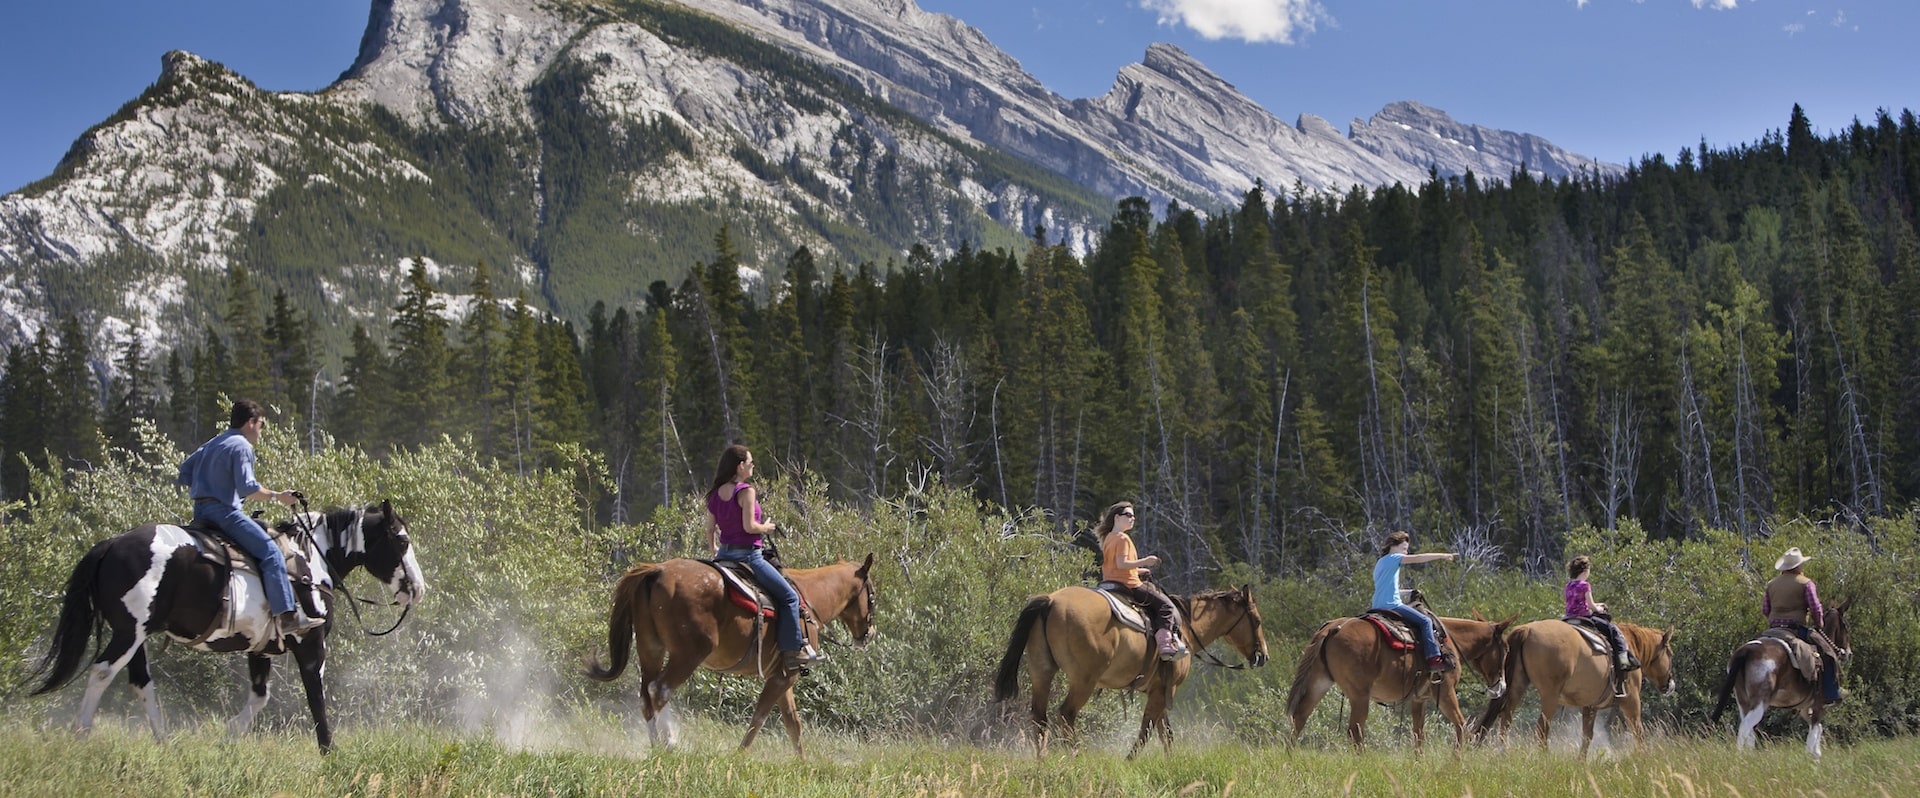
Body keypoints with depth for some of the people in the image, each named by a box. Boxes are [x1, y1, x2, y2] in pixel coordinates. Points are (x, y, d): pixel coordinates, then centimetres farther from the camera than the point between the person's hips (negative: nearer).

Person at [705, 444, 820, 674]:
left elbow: (710, 529, 12)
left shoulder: (715, 494, 8)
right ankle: (794, 651, -4)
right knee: (789, 597, 0)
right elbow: (749, 526, -21)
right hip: (748, 555, -8)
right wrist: (766, 528, -2)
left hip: (724, 554, 8)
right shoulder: (746, 491, -14)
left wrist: (715, 552, 26)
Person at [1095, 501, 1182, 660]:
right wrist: (1144, 561, -22)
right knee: (1165, 604, -5)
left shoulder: (1108, 538, 16)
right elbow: (1121, 564, -24)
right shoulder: (1123, 538, -13)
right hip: (1128, 585, -10)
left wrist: (1139, 570, 21)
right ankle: (1165, 644, -18)